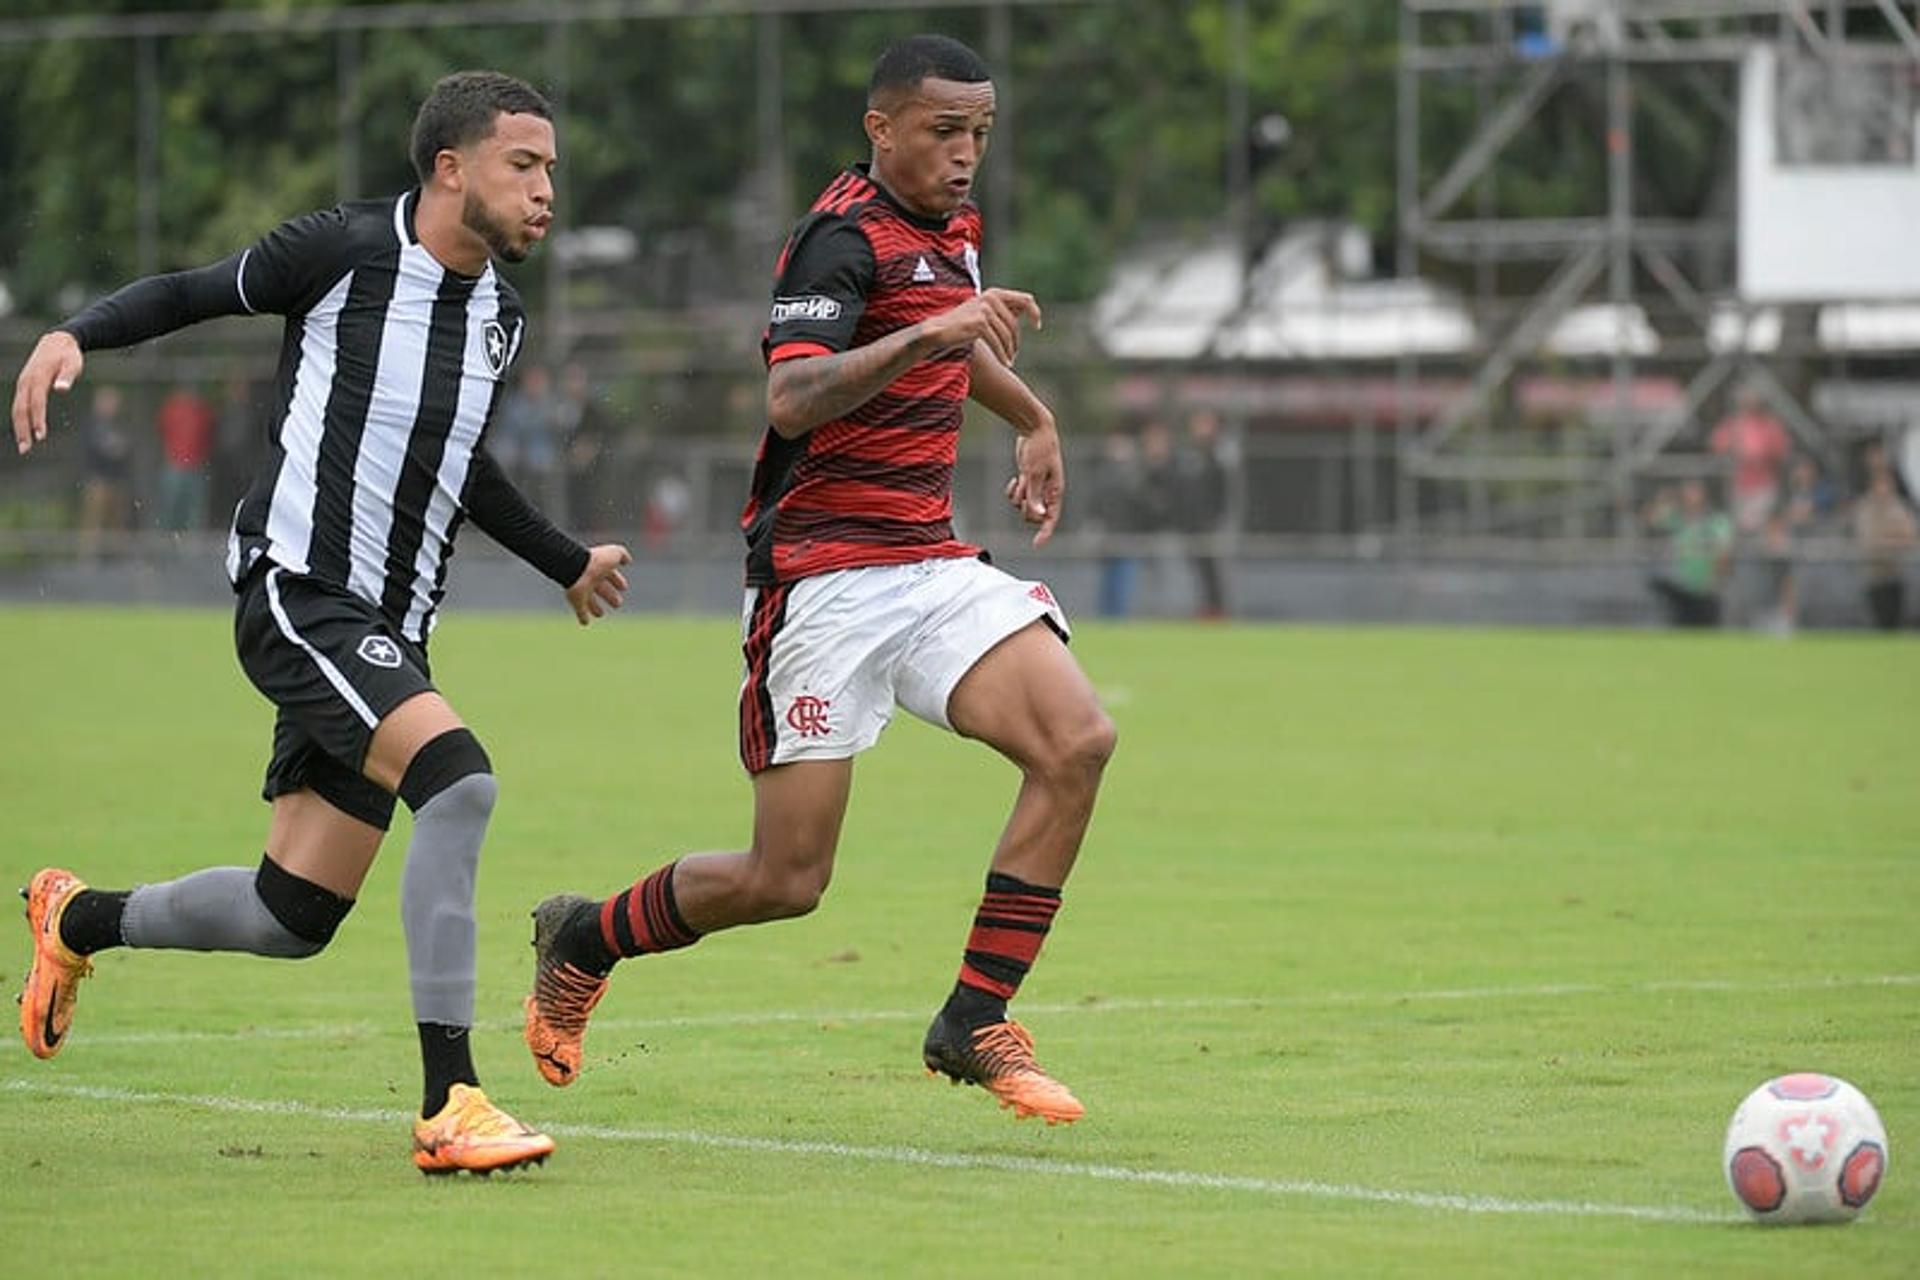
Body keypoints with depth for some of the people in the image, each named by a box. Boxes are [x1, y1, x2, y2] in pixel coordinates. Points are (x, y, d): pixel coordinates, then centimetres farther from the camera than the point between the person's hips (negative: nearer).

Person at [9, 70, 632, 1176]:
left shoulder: (500, 315, 11)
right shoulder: (345, 252, -8)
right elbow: (193, 294, 4)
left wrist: (569, 563, 39)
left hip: (389, 634, 8)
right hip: (299, 598, -8)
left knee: (293, 920, 8)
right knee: (458, 778, -29)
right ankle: (449, 1104, -27)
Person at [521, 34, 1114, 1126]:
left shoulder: (953, 231, 13)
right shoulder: (845, 238, -14)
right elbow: (793, 399, -32)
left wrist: (1034, 419, 43)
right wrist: (925, 337, -40)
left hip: (933, 565, 8)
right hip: (826, 576, -8)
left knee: (1078, 740, -17)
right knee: (787, 881, -6)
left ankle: (977, 1024, -9)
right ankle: (581, 942, 23)